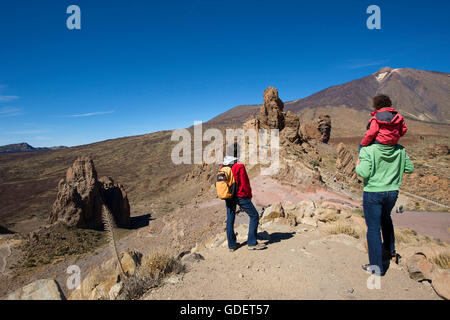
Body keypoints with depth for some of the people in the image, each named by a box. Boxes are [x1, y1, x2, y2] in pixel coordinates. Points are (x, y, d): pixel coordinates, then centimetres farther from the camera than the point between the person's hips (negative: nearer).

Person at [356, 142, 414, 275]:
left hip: (373, 193, -5)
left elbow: (364, 172, -22)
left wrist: (358, 166, -2)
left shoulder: (368, 150, -16)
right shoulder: (400, 150, 0)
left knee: (373, 228, 3)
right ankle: (390, 249, 46)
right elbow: (410, 168, 6)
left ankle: (377, 266, 9)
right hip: (393, 192, 6)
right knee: (385, 217, 33)